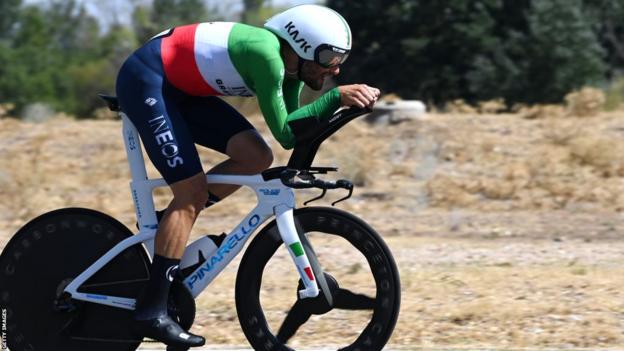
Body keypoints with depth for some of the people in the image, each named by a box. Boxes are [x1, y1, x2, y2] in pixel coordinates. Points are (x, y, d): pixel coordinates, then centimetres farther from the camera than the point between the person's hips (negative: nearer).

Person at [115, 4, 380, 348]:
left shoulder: (288, 62, 0)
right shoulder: (267, 55, -27)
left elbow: (293, 128, -2)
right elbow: (284, 133, -26)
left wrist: (348, 99, -12)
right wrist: (337, 97, -28)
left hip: (178, 86, 9)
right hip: (144, 80, -9)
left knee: (256, 157, -1)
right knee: (193, 193, -14)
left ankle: (167, 225, 10)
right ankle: (152, 311, -12)